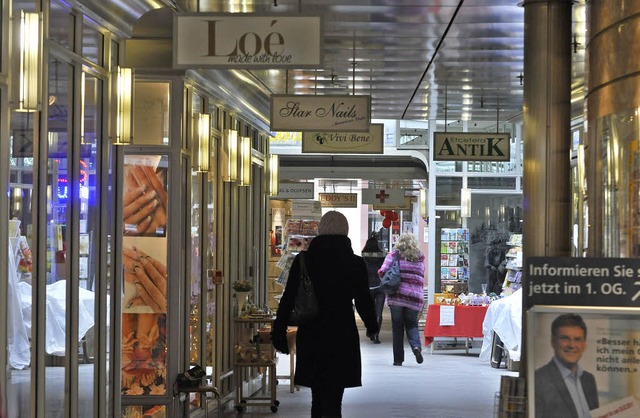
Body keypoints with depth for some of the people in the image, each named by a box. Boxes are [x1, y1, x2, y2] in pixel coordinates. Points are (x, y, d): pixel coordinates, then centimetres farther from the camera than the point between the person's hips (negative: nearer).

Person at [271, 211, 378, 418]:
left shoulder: (303, 261, 0)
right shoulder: (355, 263, -5)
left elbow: (288, 299, -1)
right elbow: (363, 300, -2)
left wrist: (279, 333, 6)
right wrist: (372, 327, 16)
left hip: (309, 337, 3)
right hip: (342, 337, -3)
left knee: (318, 398, 19)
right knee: (332, 401, -4)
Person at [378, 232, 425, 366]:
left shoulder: (394, 255, 2)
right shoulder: (420, 258, 10)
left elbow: (382, 272, -6)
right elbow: (420, 276, 11)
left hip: (396, 296, -2)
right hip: (415, 296, 2)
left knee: (397, 327, 5)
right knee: (411, 324, 14)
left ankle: (398, 359, 5)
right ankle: (416, 346, -14)